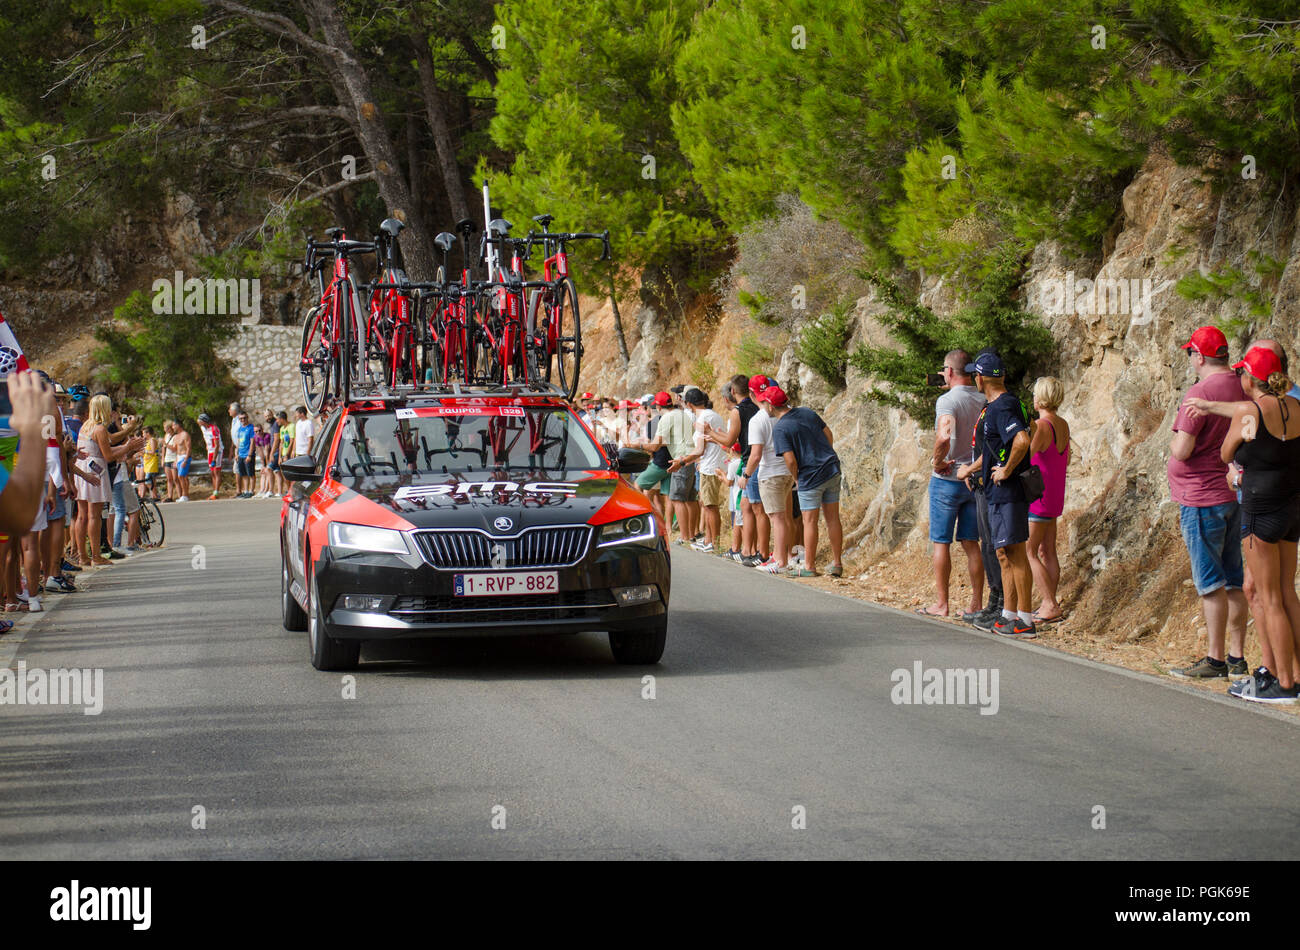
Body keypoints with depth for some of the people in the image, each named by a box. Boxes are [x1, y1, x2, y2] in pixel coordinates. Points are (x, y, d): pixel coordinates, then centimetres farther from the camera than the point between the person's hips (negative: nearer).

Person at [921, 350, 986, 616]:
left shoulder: (947, 401, -15)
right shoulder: (983, 401, 4)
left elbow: (945, 435, -32)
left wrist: (937, 461, -18)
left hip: (947, 480, -6)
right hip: (975, 480, 6)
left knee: (941, 543, 2)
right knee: (971, 543, 9)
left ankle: (941, 604, 3)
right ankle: (977, 603, 8)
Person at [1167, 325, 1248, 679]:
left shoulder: (1201, 393, -18)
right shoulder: (1243, 390, 7)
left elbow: (1182, 450, -20)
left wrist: (1175, 439, 0)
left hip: (1203, 497, -8)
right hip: (1235, 494, 8)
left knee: (1210, 583, -4)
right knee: (1235, 581, 11)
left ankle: (1215, 660, -3)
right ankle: (1237, 657, 14)